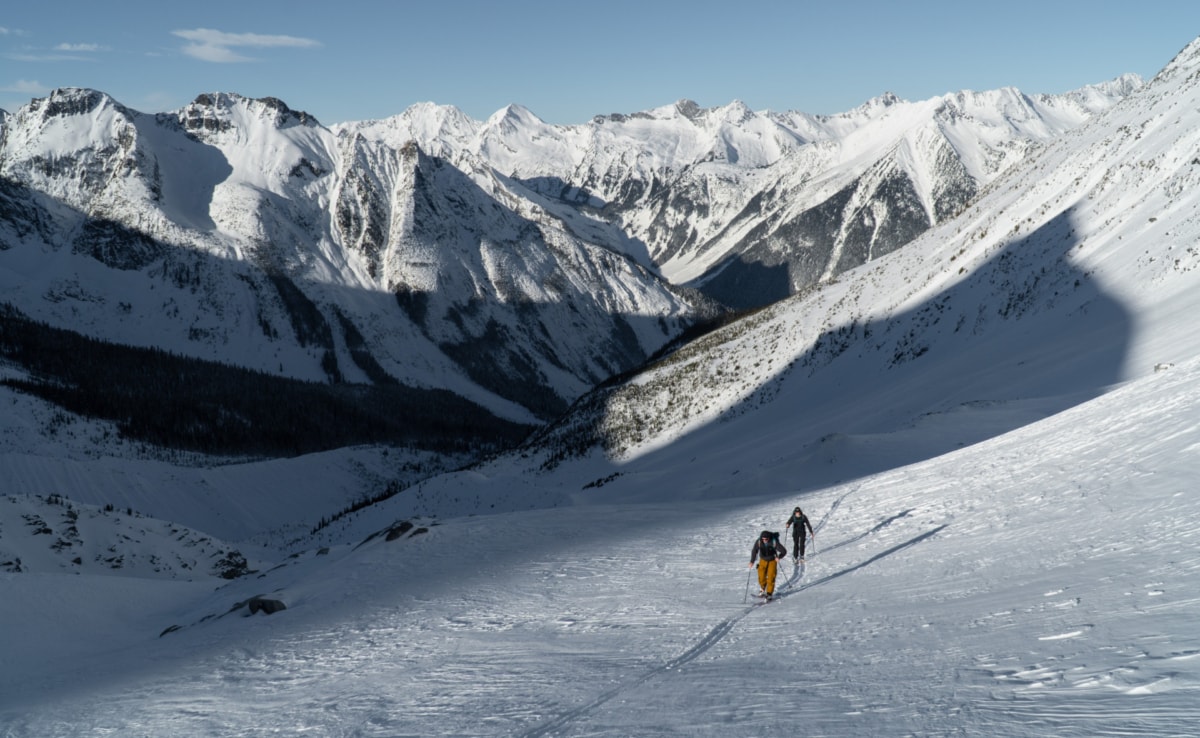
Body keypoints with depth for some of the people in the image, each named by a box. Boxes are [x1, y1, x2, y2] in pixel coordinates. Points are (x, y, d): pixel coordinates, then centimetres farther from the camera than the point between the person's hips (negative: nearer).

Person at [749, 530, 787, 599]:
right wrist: (752, 561, -7)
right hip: (763, 561, 2)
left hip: (772, 561, -2)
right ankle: (764, 590, 25)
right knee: (761, 577, -1)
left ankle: (769, 593, 1)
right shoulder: (758, 542, -19)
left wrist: (778, 557, -33)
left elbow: (784, 551, -17)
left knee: (770, 578, -11)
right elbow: (754, 551, -4)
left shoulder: (774, 542, -25)